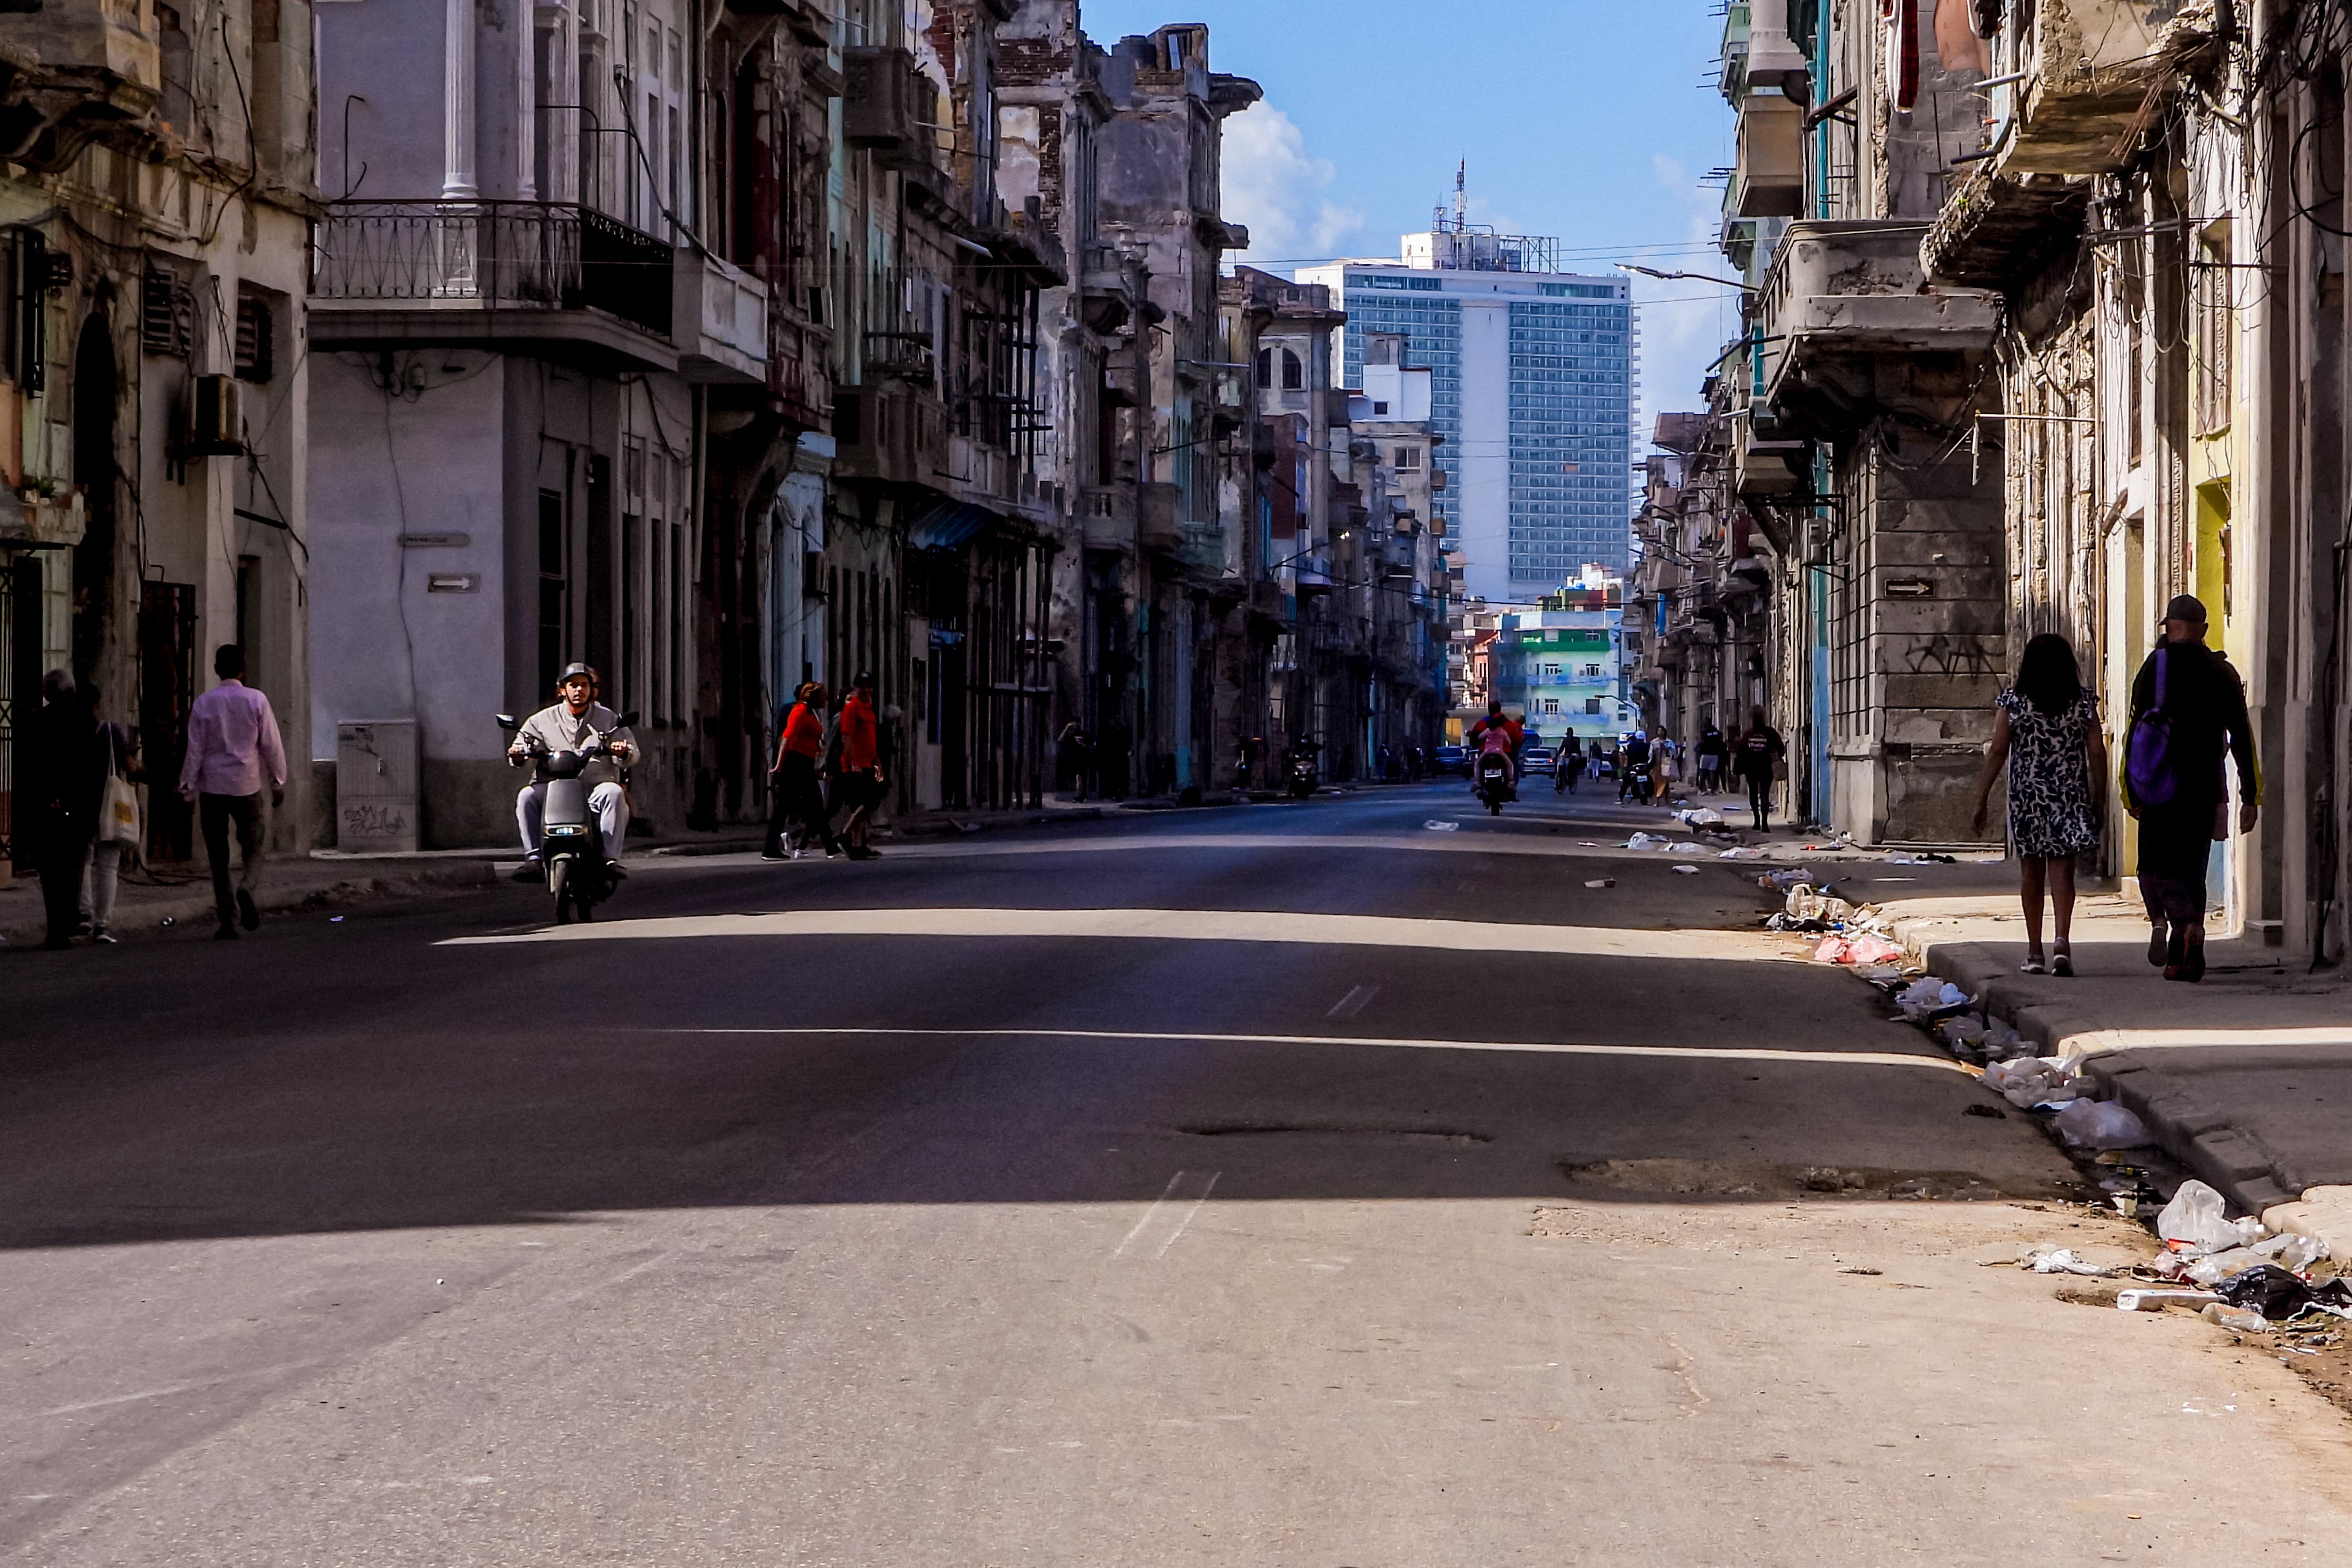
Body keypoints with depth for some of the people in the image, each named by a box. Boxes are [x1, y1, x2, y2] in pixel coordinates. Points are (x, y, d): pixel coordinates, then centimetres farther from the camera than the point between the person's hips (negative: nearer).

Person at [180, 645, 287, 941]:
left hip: (212, 786, 1)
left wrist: (187, 788, 5)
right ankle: (247, 889, -20)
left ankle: (227, 919, 2)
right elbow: (272, 745, -1)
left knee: (218, 855, 6)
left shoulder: (204, 704, -1)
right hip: (247, 785, -1)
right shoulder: (256, 700, -2)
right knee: (252, 847, 11)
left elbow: (195, 750, -1)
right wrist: (278, 783, 8)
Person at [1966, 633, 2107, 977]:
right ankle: (2063, 942, -21)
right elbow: (2097, 754, -1)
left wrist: (1981, 802, -3)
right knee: (2062, 871, 0)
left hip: (2026, 796, 0)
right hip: (2071, 796, 0)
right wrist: (2099, 801, 8)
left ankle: (2035, 952, 14)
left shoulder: (2013, 703, -4)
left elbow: (1997, 753, -6)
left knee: (2031, 871, 11)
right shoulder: (2083, 704, -1)